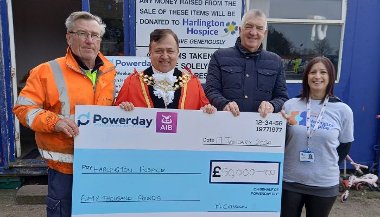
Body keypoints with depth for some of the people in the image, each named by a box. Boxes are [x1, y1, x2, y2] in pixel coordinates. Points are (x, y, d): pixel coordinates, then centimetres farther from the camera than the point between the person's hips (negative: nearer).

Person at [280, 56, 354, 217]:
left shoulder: (343, 110, -4)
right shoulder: (290, 105, -3)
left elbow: (345, 145, 7)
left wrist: (329, 167, 6)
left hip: (325, 184, 0)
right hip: (289, 181, 0)